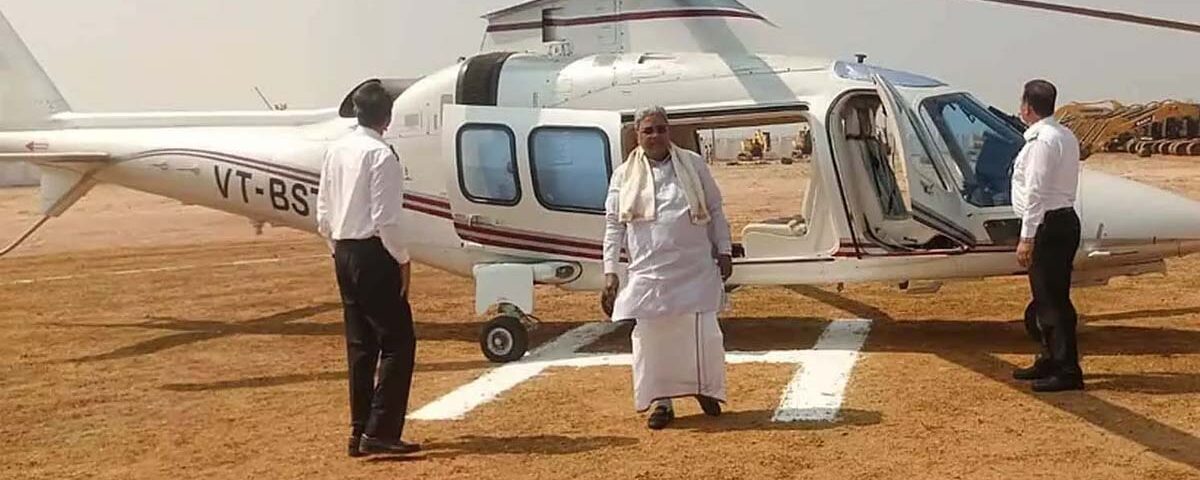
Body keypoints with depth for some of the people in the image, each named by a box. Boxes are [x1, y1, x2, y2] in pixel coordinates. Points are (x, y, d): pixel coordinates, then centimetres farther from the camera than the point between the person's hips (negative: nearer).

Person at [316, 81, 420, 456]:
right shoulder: (381, 155, -14)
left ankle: (359, 432, 17)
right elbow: (386, 218, -18)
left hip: (344, 254, 8)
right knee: (398, 342, -2)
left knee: (360, 344, 13)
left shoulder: (336, 151, 9)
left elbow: (323, 213, 12)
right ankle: (380, 432, -7)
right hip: (373, 254, -8)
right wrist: (402, 259, -8)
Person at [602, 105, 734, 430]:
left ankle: (706, 389, 25)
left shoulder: (693, 165, 5)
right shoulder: (624, 176, 4)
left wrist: (724, 251, 6)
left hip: (695, 269, 0)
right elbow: (613, 225, 5)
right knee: (652, 336, 1)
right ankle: (663, 402, 15)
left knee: (702, 332, 1)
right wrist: (610, 270, 0)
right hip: (649, 272, 0)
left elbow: (715, 211, 10)